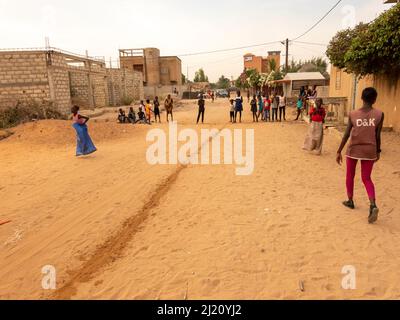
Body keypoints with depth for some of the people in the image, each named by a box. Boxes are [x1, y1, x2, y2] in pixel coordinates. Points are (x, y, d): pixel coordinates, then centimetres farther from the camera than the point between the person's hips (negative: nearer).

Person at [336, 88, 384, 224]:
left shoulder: (353, 114, -6)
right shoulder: (379, 114, -6)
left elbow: (346, 135, -6)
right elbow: (377, 136, -3)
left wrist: (339, 152, 0)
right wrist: (378, 151, 10)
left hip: (353, 150, 0)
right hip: (369, 151, 1)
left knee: (350, 176, 19)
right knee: (367, 179, 11)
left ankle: (350, 201, 29)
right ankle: (373, 205, -9)